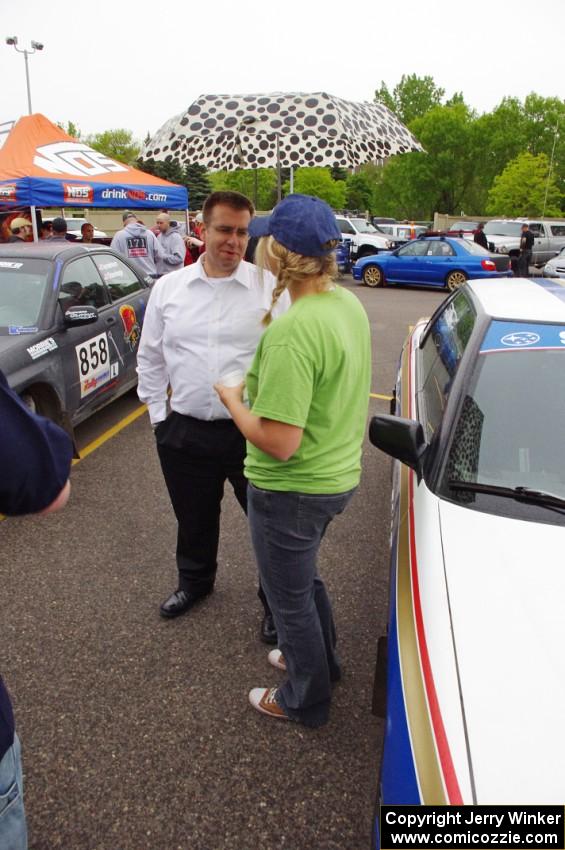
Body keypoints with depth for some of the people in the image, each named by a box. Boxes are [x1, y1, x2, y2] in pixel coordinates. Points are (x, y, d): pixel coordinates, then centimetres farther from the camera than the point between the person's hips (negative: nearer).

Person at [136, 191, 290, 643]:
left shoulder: (271, 289, -6)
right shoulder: (168, 288, 4)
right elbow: (150, 358, 12)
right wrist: (158, 413, 8)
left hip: (254, 431, -3)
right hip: (185, 431, 3)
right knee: (194, 520, 22)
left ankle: (276, 601, 32)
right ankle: (195, 581, 49)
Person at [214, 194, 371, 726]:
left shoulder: (291, 332, -30)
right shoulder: (349, 303, -1)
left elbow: (279, 442, -30)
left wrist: (232, 398, -14)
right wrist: (260, 382, 8)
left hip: (291, 490, -9)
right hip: (338, 475, 9)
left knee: (289, 597, 15)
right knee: (303, 576, 31)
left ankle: (306, 700, 39)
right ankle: (319, 659, 53)